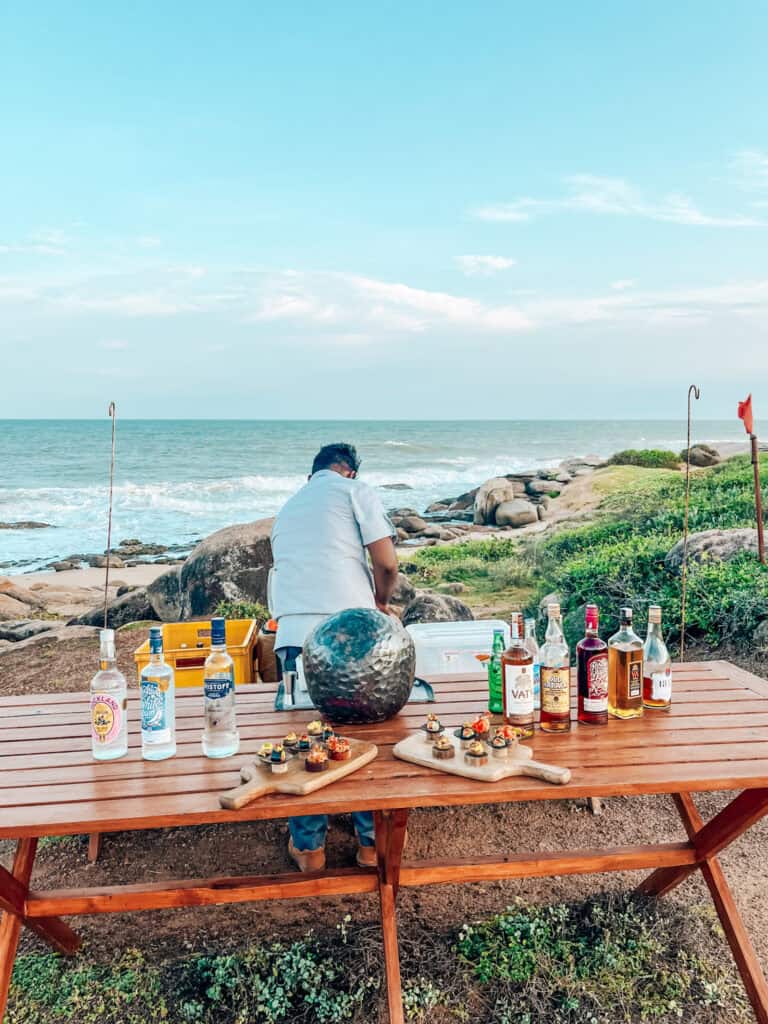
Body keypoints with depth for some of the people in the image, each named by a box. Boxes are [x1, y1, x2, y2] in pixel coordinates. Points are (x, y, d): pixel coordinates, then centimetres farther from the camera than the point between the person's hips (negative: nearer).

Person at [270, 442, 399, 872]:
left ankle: (309, 846, 21)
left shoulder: (288, 507, 27)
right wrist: (381, 601, 18)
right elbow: (387, 563, -3)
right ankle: (372, 843, 18)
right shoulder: (355, 491, 8)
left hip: (293, 633, 5)